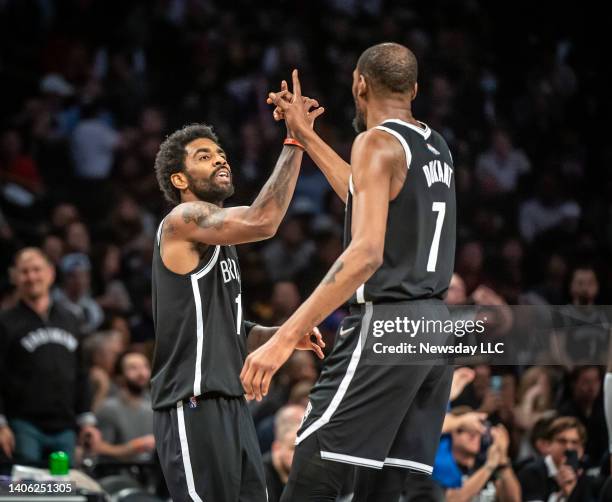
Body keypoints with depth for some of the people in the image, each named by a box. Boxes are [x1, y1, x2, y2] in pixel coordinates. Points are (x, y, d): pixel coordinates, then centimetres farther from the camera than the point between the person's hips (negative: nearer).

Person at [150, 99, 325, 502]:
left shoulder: (220, 242, 21)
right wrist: (295, 142, -21)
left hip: (231, 401, 10)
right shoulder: (183, 220, -8)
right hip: (193, 405, -10)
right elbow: (261, 222, -26)